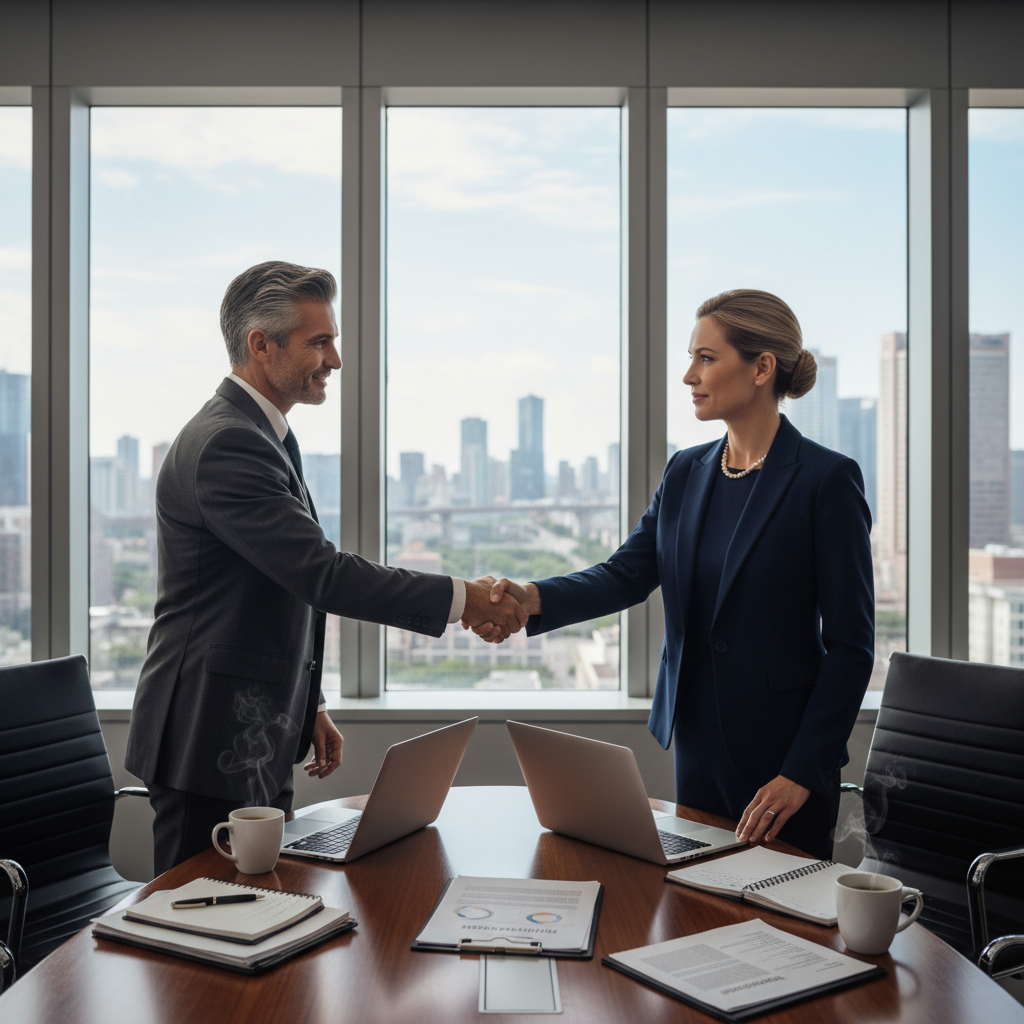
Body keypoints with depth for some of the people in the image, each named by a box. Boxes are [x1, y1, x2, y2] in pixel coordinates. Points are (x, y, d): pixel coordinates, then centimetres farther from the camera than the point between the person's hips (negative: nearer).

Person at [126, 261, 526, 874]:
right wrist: (459, 598, -20)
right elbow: (322, 575, -26)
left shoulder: (259, 437, 14)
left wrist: (308, 706, 18)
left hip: (259, 743, 10)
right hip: (214, 748, -10)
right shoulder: (225, 444, -20)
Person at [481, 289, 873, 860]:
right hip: (698, 742, 6)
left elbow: (851, 644, -12)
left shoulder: (826, 480, -11)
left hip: (783, 749, -6)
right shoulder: (686, 473, 8)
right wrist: (534, 598, -19)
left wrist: (802, 771, -16)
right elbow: (628, 574, -1)